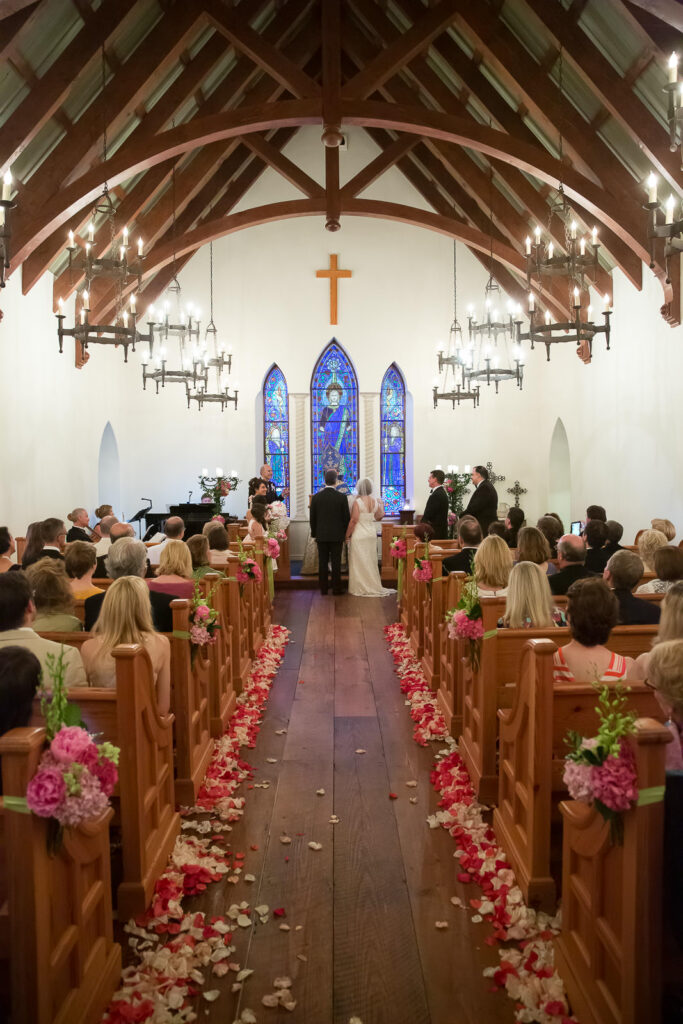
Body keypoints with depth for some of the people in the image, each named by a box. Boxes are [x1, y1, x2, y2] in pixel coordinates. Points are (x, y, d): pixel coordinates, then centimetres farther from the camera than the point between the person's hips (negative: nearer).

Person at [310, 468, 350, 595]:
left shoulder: (316, 497, -2)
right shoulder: (342, 497, -7)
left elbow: (312, 518, 3)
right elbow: (347, 517, -3)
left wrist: (314, 534, 13)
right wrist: (346, 533, 9)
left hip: (321, 536, 1)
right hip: (337, 535, -1)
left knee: (322, 563, 6)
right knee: (336, 563, 3)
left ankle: (323, 589, 9)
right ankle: (336, 589, 6)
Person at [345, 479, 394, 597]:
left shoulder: (357, 502, -15)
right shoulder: (375, 501, 1)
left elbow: (354, 520, -16)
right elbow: (378, 517, 12)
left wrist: (347, 535, -8)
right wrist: (381, 505, 26)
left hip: (359, 535, -6)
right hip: (372, 534, 6)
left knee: (359, 562, 2)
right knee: (371, 561, 15)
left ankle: (360, 588, 6)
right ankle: (373, 586, 21)